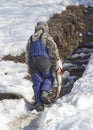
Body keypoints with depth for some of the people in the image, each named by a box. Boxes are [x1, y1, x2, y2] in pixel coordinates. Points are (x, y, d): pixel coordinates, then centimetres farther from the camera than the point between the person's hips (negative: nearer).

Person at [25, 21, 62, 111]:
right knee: (49, 78, 14)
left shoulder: (31, 39, 23)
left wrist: (28, 67, 27)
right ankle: (45, 93, -13)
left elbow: (27, 53, 21)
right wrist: (58, 61, -10)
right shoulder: (46, 36, 8)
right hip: (44, 60, -3)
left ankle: (39, 103, -7)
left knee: (37, 83, 5)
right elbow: (53, 48, -6)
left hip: (32, 61, 3)